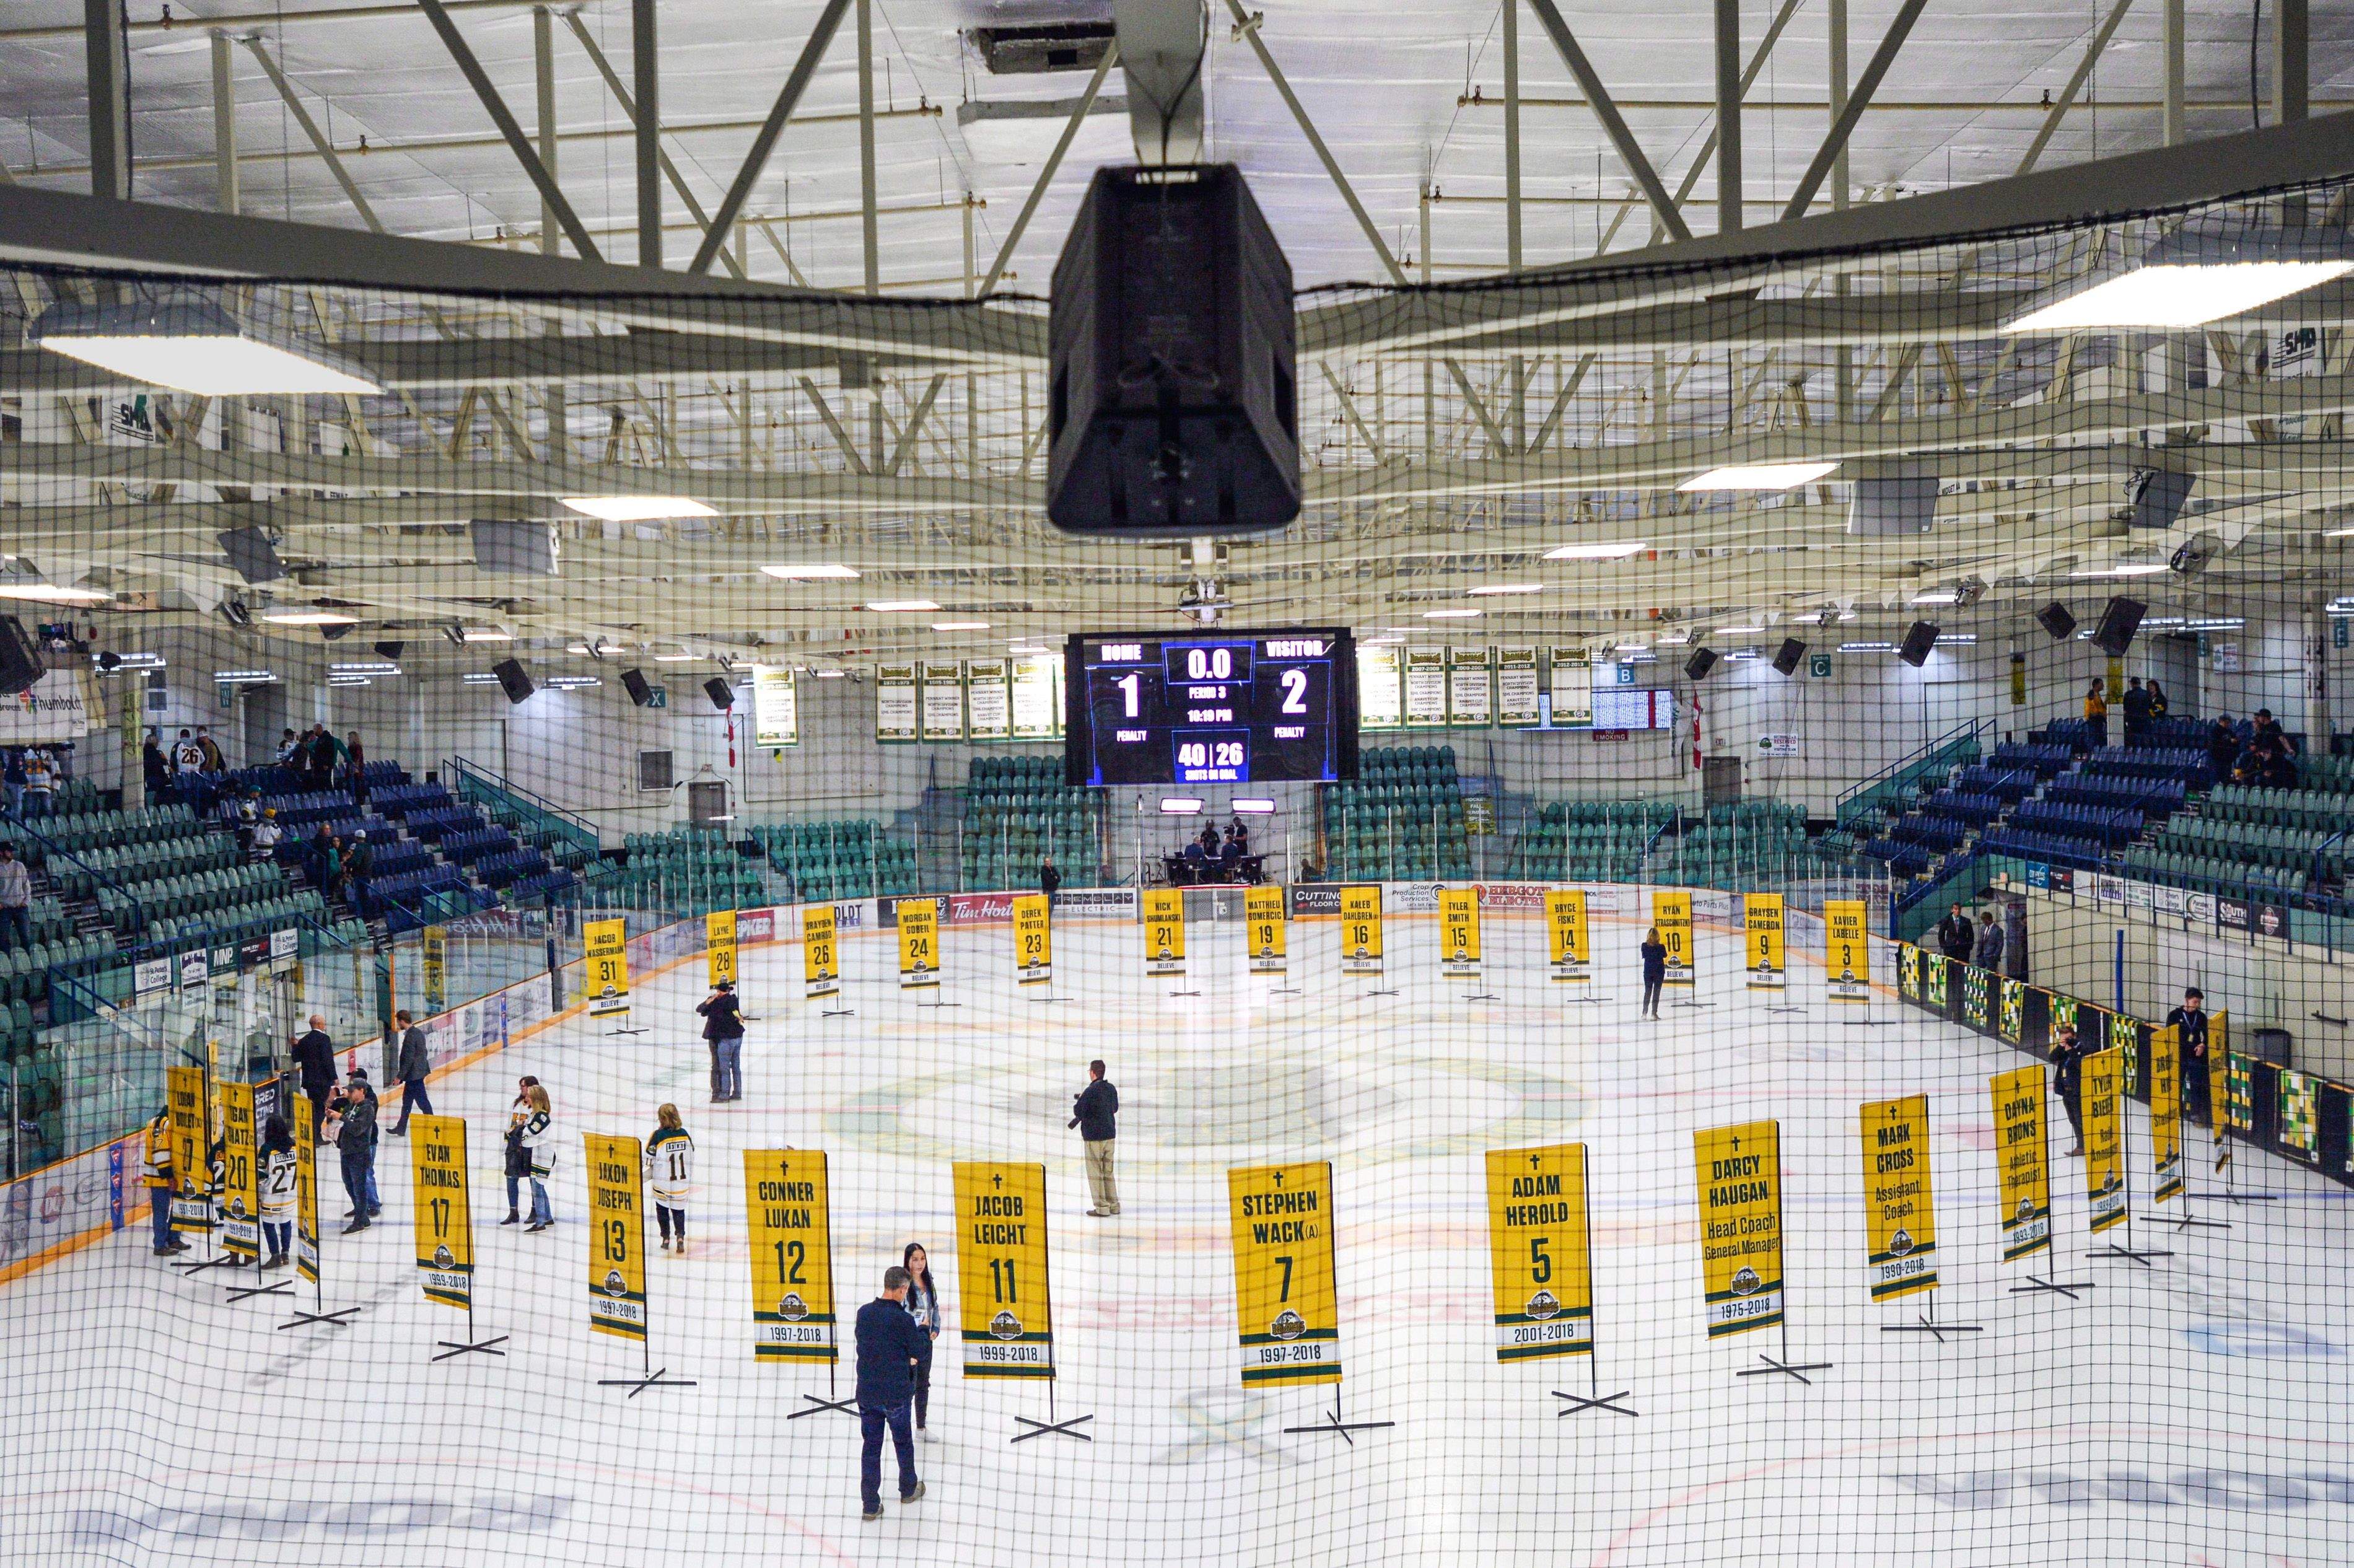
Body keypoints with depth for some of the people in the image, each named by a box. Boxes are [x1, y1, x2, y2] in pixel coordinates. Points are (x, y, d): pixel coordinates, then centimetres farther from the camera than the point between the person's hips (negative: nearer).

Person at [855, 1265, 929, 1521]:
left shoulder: (864, 1313, -3)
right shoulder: (903, 1319, -21)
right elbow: (919, 1353, -9)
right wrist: (924, 1330, 10)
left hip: (867, 1392, 4)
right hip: (896, 1394, -4)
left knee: (870, 1446, 11)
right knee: (903, 1442, 19)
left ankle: (871, 1505, 12)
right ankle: (908, 1489, 38)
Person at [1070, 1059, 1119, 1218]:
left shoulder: (1090, 1091, -17)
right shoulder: (1111, 1089, 4)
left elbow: (1078, 1112, -15)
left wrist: (1079, 1100, 5)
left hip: (1094, 1136, -7)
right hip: (1110, 1134, 7)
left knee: (1095, 1173, 1)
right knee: (1108, 1172, 16)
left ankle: (1102, 1208, 1)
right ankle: (1114, 1205, 18)